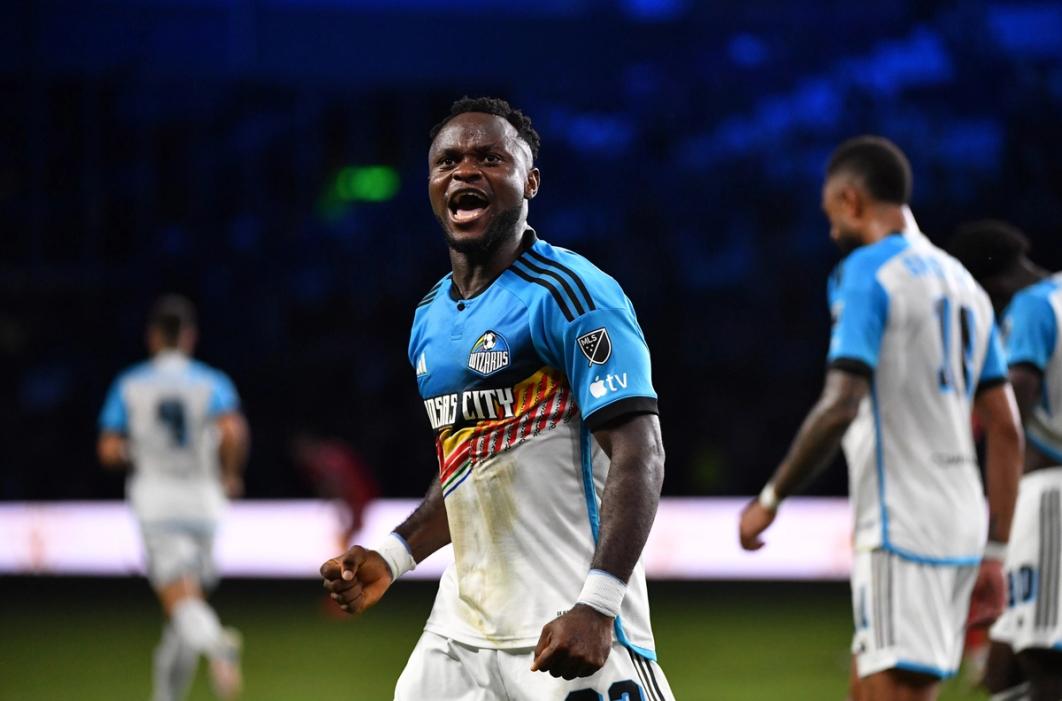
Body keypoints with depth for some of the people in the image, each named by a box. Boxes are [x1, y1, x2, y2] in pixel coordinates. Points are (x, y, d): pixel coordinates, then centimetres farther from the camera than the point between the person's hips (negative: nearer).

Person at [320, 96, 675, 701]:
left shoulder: (569, 294, -11)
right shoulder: (432, 316, 14)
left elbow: (639, 457, -18)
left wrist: (596, 608, -26)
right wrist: (392, 558, 13)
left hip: (571, 628, -8)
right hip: (461, 623, 8)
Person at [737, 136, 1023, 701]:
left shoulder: (866, 272, -8)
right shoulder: (961, 282, 17)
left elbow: (840, 407, -19)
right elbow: (1005, 430, 16)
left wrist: (770, 498, -10)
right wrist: (993, 552, 18)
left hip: (900, 528, -9)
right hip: (961, 527, 9)